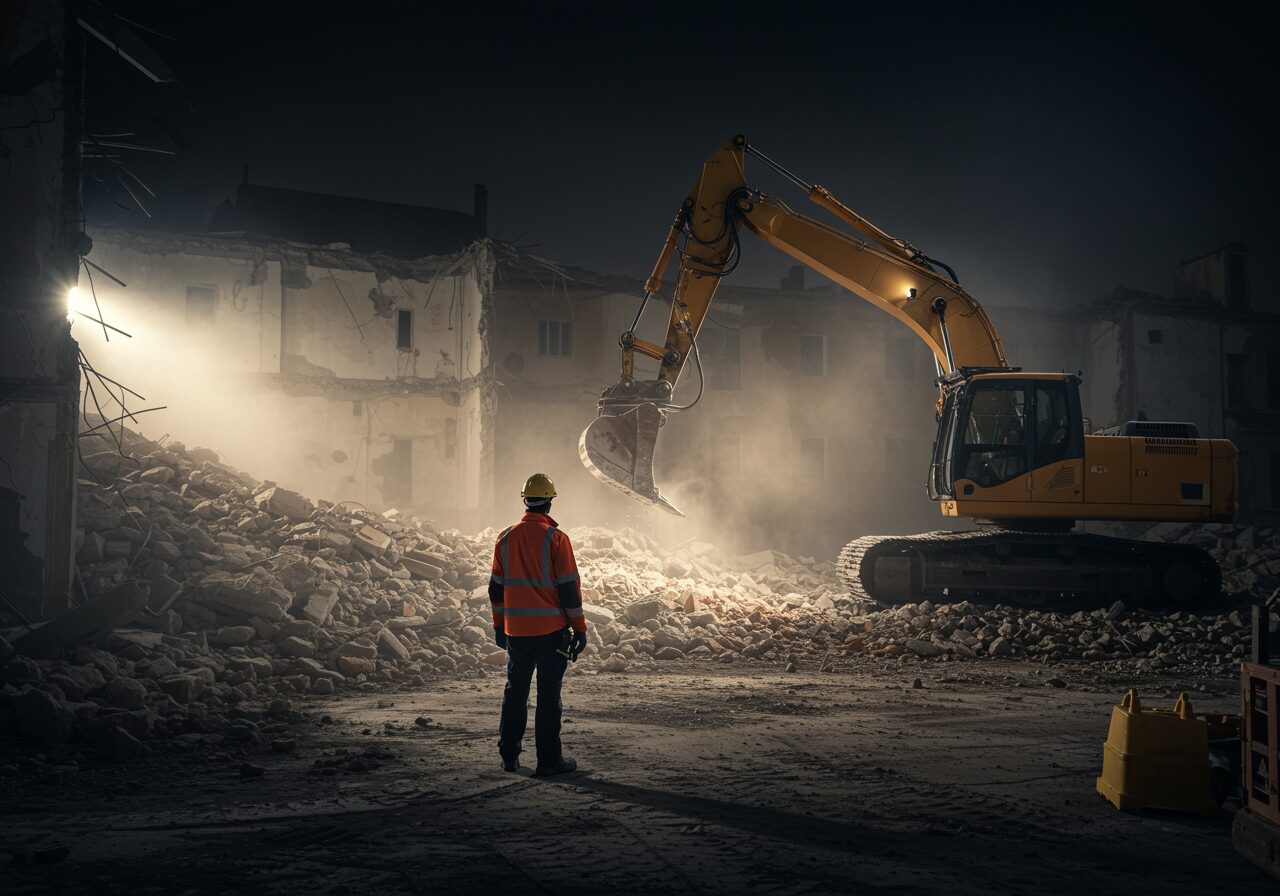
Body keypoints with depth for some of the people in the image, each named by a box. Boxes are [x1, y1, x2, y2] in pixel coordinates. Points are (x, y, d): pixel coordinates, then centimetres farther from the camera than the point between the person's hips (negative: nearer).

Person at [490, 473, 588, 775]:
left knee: (515, 692, 14)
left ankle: (509, 756, 18)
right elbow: (569, 587, -10)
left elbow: (496, 587, 11)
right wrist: (579, 628, -3)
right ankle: (549, 759, 3)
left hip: (516, 631, 4)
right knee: (549, 695, 1)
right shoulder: (555, 538, -10)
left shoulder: (506, 538, 5)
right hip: (551, 630, -4)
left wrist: (499, 625, 20)